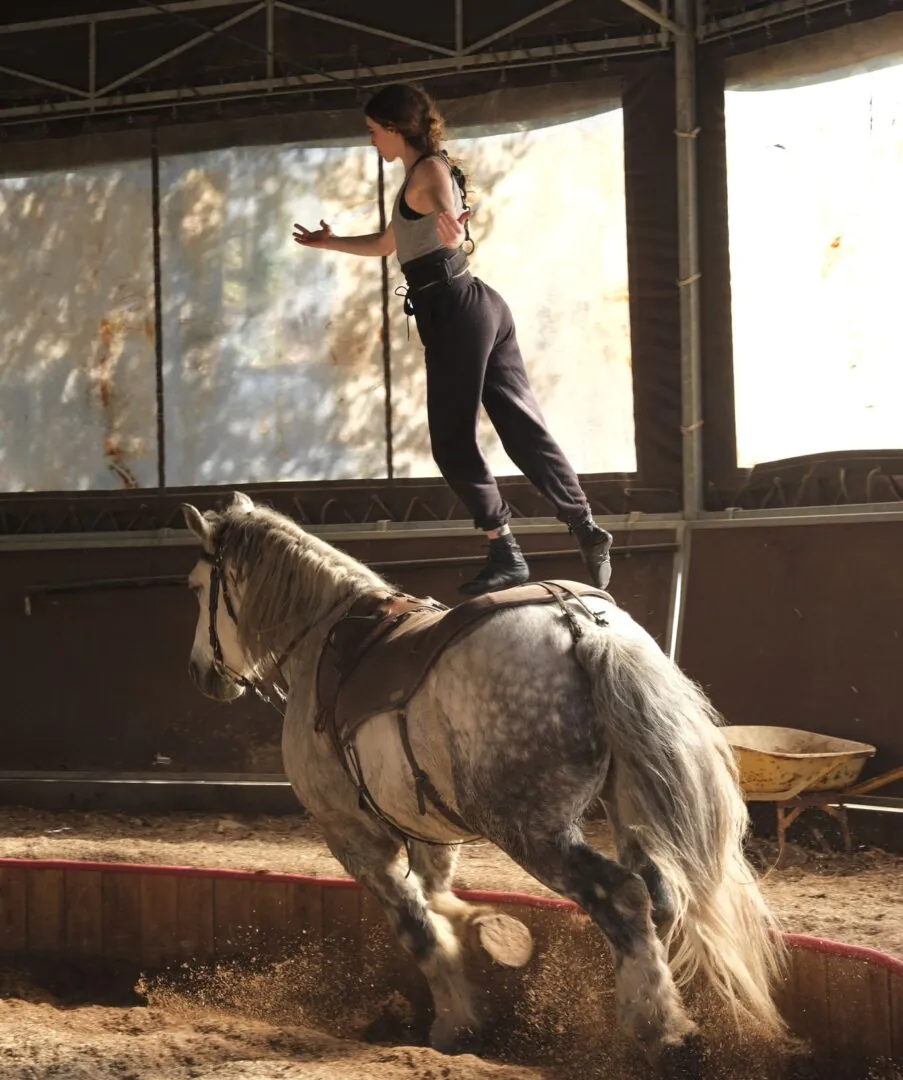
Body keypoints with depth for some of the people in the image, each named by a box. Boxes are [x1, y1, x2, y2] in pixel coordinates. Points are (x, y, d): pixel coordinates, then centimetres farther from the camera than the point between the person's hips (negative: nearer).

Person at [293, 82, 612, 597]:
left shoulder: (429, 171, -7)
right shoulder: (424, 176, 23)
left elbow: (445, 209, -33)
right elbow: (386, 244, 38)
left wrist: (450, 226, -56)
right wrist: (330, 243, 47)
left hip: (455, 311, -10)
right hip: (481, 307, 10)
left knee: (454, 441, -5)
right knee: (523, 428, 6)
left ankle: (507, 555, -3)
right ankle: (587, 530, 3)